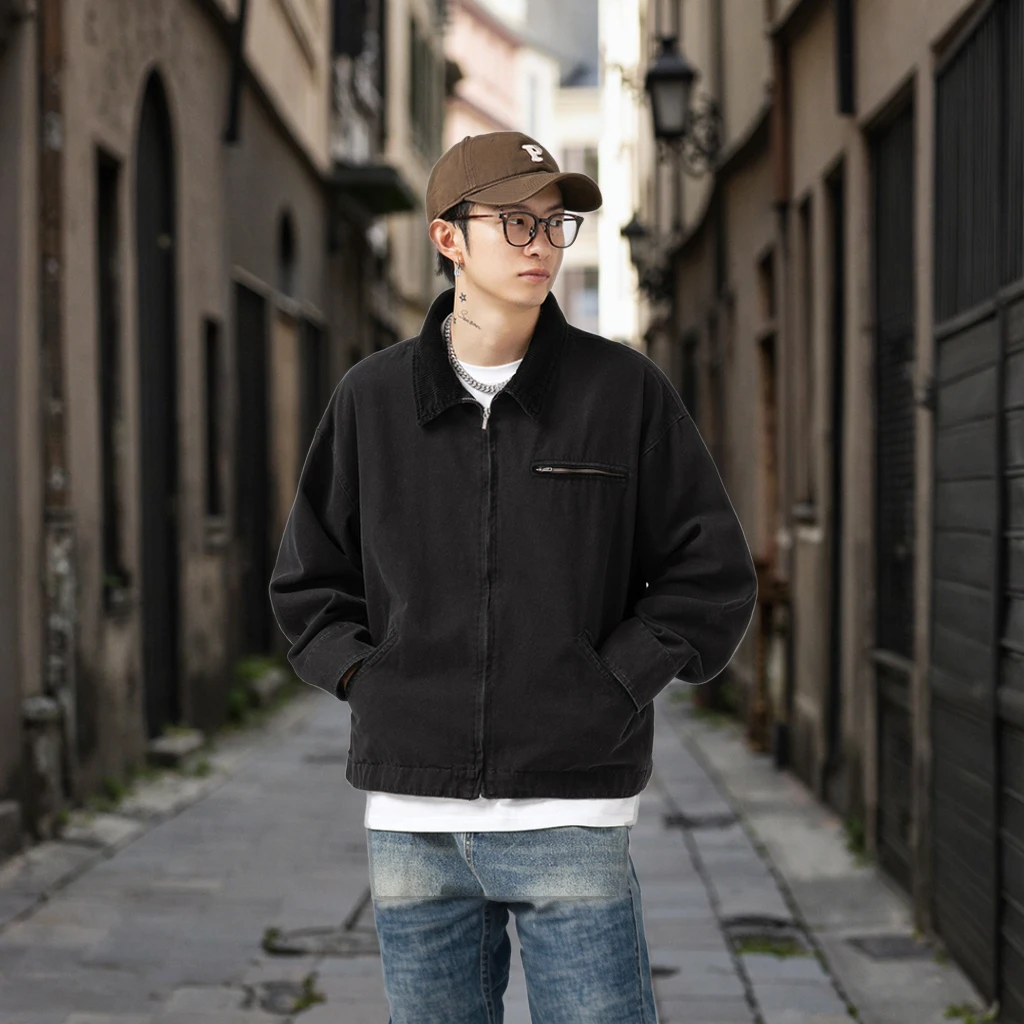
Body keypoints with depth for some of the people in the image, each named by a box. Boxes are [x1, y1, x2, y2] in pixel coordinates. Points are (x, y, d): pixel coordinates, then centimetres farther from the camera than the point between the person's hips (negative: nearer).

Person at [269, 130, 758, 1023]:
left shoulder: (626, 390, 2)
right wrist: (368, 682, -1)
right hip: (411, 819, 2)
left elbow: (715, 578, 4)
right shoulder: (373, 398, 6)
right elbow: (308, 584, 15)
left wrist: (612, 689, -6)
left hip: (571, 819, -2)